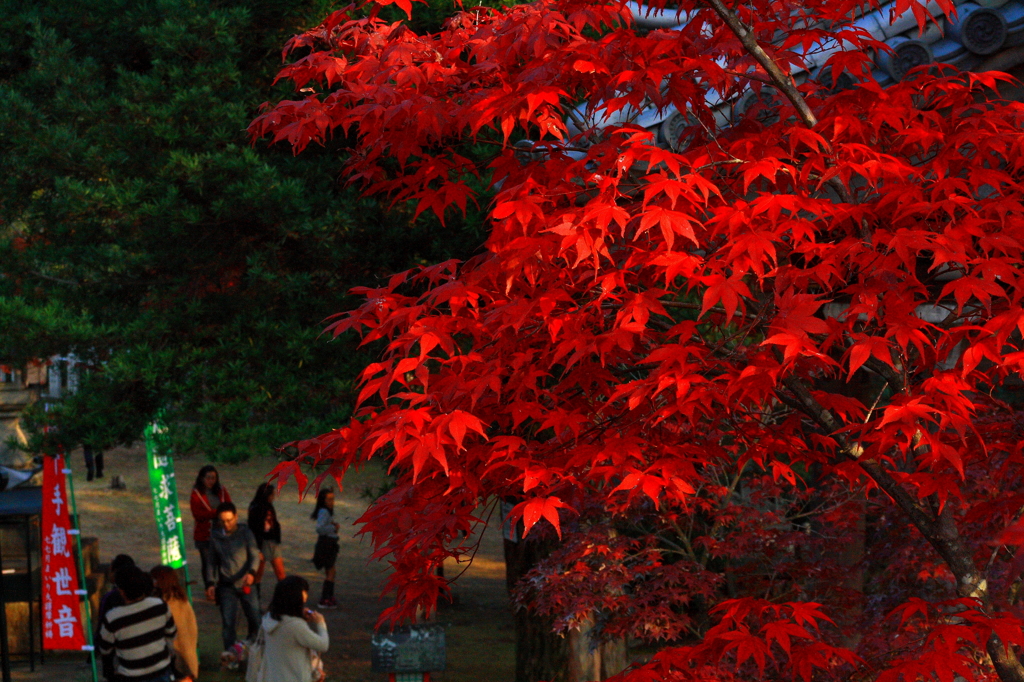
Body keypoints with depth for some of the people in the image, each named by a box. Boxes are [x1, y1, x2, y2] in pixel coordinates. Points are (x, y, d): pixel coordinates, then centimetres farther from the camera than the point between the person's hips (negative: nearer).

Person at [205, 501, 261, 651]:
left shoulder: (245, 532, -4)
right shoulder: (215, 536, 3)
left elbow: (255, 555, -10)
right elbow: (213, 562, 11)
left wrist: (251, 572, -29)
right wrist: (211, 584, 2)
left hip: (245, 584, -1)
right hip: (226, 587, 1)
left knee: (255, 620, 3)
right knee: (227, 623, -2)